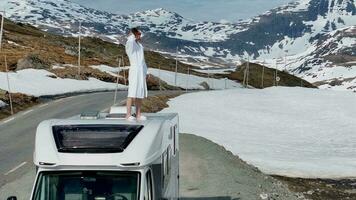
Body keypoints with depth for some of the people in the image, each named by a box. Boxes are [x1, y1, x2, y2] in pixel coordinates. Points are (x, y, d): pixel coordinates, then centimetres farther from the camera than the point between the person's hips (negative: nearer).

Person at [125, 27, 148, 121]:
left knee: (140, 94, 7)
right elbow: (130, 41, -33)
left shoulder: (139, 45, 20)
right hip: (134, 71, -8)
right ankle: (128, 114, -7)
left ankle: (138, 114, 10)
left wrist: (145, 72, 20)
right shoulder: (130, 44, -6)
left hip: (142, 71, 8)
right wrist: (132, 36, -10)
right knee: (132, 94, -10)